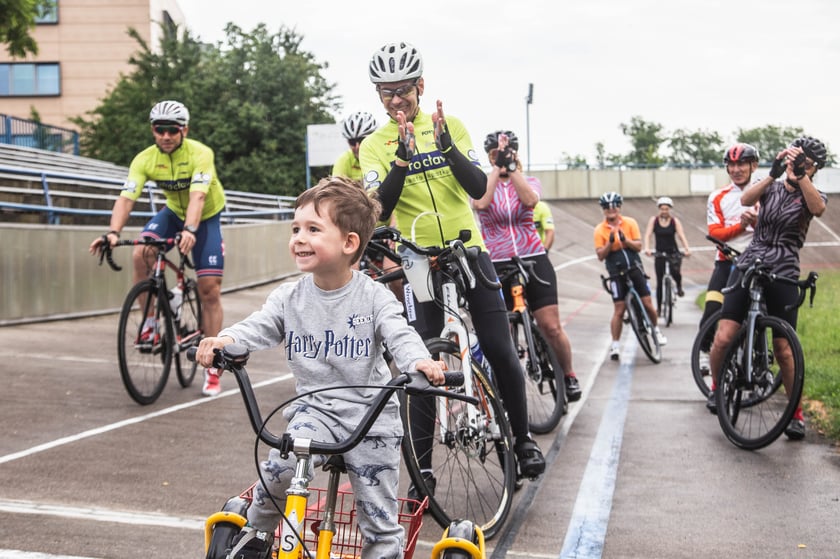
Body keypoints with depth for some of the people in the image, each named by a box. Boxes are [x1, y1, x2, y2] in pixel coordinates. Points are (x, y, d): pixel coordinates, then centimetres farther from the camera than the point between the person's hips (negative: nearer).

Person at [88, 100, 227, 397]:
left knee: (209, 290, -9)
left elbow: (197, 196, -41)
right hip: (173, 211, 3)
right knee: (141, 254, -27)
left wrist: (190, 230, -59)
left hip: (206, 216, -3)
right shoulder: (145, 159, -18)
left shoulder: (200, 154, -28)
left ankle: (212, 367, 0)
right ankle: (149, 322, -8)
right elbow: (126, 198, -27)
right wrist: (113, 232, -44)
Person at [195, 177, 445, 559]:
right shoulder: (289, 297, 0)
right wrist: (226, 340, -34)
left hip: (371, 414, -1)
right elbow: (258, 327, -11)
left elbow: (400, 334, -20)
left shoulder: (374, 297, -8)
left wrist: (419, 362, -42)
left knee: (380, 520, 3)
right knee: (280, 466, -26)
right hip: (315, 408, 2)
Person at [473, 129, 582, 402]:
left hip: (533, 260, 0)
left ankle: (569, 376, 16)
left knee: (552, 327, -5)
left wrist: (511, 165, -21)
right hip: (497, 265, 0)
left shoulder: (529, 181, 9)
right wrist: (497, 167, -17)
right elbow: (481, 203, -19)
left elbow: (530, 199, -16)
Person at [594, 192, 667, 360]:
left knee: (647, 304, 5)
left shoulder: (630, 223, 0)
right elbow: (600, 255, -8)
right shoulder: (600, 230, -4)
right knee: (619, 310, -6)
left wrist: (625, 240, -22)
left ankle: (656, 330, 31)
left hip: (635, 269, 2)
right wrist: (610, 242, -22)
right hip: (617, 273, -2)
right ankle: (615, 345, 3)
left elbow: (638, 246, -5)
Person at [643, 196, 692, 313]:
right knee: (659, 281, 1)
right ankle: (658, 307, 14)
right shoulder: (654, 220, -3)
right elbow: (648, 234, -13)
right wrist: (647, 248, -32)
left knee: (675, 271, -29)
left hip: (673, 252, -1)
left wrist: (687, 249, -31)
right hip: (659, 253, 1)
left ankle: (679, 286, 5)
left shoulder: (675, 221, -4)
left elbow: (681, 235, -15)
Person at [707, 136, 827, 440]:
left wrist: (801, 175, -31)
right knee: (723, 338, -9)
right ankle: (716, 387, 18)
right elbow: (746, 200, -14)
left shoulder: (814, 195, 6)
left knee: (783, 349, -3)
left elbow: (818, 208, -21)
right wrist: (774, 173, -25)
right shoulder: (772, 186, 9)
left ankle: (797, 413, 13)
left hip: (783, 276, -1)